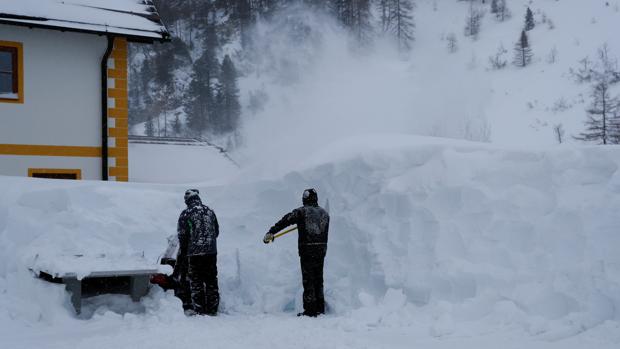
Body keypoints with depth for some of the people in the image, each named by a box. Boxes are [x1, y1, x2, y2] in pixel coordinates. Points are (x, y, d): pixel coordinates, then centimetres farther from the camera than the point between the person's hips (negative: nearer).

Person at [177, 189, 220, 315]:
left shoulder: (186, 214, -5)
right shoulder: (210, 211, 9)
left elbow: (182, 236, -5)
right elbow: (216, 231, 16)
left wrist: (181, 255, 5)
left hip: (194, 253, -4)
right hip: (211, 252, 4)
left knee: (196, 282, 2)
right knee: (211, 281, 10)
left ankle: (200, 310, 1)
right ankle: (212, 309, 13)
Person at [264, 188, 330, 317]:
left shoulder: (301, 212, -6)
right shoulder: (325, 213, 10)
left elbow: (285, 221, -14)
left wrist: (271, 233, -14)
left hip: (306, 251, -5)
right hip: (321, 250, 5)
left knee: (308, 281, 0)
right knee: (318, 280, 16)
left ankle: (310, 310, 0)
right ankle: (320, 308, 20)